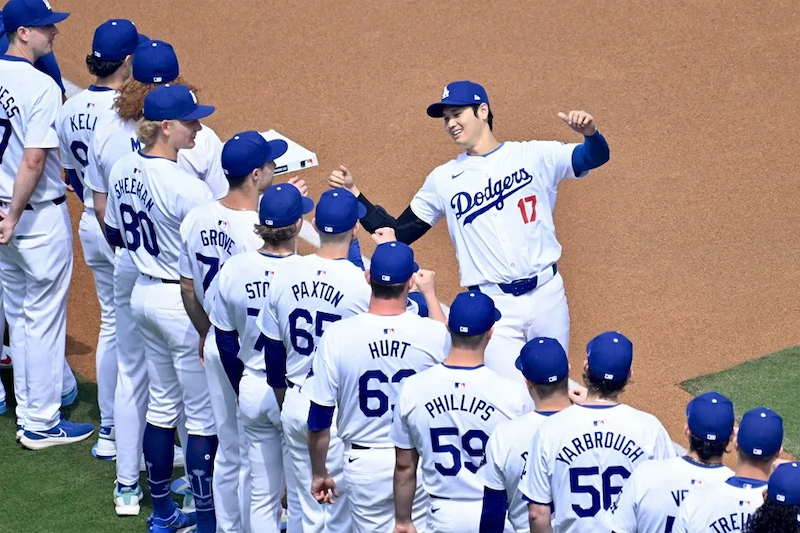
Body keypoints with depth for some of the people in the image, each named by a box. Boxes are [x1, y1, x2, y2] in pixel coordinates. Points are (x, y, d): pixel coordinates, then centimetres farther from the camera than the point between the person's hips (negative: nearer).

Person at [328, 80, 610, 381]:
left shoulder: (534, 157, 3)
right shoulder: (443, 179, 9)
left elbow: (595, 157, -8)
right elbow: (398, 235, 12)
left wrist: (590, 133, -31)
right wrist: (353, 193, 3)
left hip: (547, 295, 0)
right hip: (492, 307, 0)